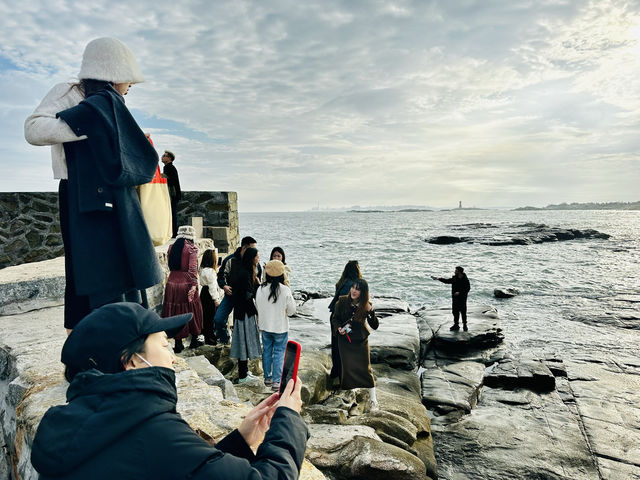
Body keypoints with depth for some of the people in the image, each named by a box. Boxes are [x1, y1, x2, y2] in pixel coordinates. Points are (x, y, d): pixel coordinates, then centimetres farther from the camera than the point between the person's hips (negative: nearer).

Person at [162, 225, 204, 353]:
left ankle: (178, 343, 17)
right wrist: (194, 284, -19)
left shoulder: (171, 247, 8)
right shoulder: (191, 248, -8)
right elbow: (193, 268, -16)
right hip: (186, 284, -4)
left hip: (172, 283, 4)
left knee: (176, 311, 11)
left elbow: (170, 265, 11)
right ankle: (194, 340, 24)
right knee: (192, 311, 12)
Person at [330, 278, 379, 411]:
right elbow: (335, 319, 1)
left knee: (366, 369, -1)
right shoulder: (342, 301, -9)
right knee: (347, 368, 7)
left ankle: (373, 400, 9)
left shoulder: (366, 305, -10)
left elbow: (375, 326, -14)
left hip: (361, 341, -1)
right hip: (345, 340, 1)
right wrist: (338, 328, -18)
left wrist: (370, 311, -28)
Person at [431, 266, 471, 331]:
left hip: (462, 298, -6)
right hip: (455, 298, 6)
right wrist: (438, 279, 13)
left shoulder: (465, 279, -13)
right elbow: (447, 281, 17)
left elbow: (468, 288, -13)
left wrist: (460, 292, -19)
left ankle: (465, 325, 13)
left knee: (463, 312, -1)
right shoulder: (454, 278, 5)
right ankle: (456, 325, 20)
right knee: (455, 311, 9)